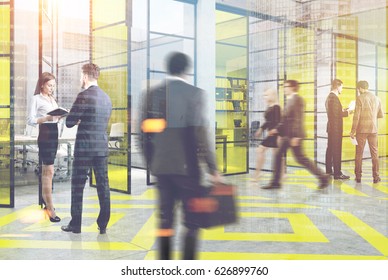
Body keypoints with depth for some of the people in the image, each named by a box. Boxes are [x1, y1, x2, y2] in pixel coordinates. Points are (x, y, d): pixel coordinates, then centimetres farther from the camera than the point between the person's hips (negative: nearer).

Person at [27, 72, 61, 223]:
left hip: (54, 134, 8)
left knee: (46, 169, 16)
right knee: (49, 171, -12)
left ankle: (45, 199, 28)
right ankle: (50, 209, -11)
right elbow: (30, 120, -11)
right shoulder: (36, 98, -5)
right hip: (45, 135, -8)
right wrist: (46, 118, -23)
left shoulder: (52, 99, 17)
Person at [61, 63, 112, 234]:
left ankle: (75, 224, 11)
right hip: (102, 147, 6)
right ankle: (103, 225, 12)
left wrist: (77, 120, 10)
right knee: (103, 185, 7)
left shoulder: (84, 96, -12)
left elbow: (69, 122, -11)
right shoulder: (106, 98, 9)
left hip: (84, 148, -6)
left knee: (78, 185, 5)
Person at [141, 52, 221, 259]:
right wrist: (212, 168, -7)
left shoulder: (152, 94, 6)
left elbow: (145, 133, 8)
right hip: (187, 165, -4)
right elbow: (200, 134, -13)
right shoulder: (194, 93, -9)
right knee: (192, 219, 6)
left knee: (164, 218, 12)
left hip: (160, 165, 5)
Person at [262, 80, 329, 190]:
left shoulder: (297, 99, -13)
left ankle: (323, 177, 7)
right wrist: (277, 129, 17)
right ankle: (275, 182, 13)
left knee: (300, 158, -4)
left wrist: (296, 136, -24)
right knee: (278, 156, 7)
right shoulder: (290, 100, 16)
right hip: (286, 135, 10)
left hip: (294, 135, -10)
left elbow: (298, 119, -20)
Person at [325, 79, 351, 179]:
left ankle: (329, 170, 26)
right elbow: (336, 114, -23)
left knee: (330, 149, 17)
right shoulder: (334, 98, -17)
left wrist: (342, 110, 12)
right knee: (337, 151, -8)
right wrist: (347, 113, -11)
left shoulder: (329, 97, 14)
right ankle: (337, 173, -7)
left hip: (331, 127, 11)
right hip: (336, 128, -11)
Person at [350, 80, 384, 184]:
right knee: (374, 153, 7)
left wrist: (353, 131, -8)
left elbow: (356, 116, -13)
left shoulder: (360, 98, -9)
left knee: (359, 153, 4)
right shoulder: (376, 99, 6)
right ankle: (376, 176, 6)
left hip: (361, 129, -3)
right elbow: (380, 115, 13)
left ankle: (358, 176, 7)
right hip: (373, 129, 4)